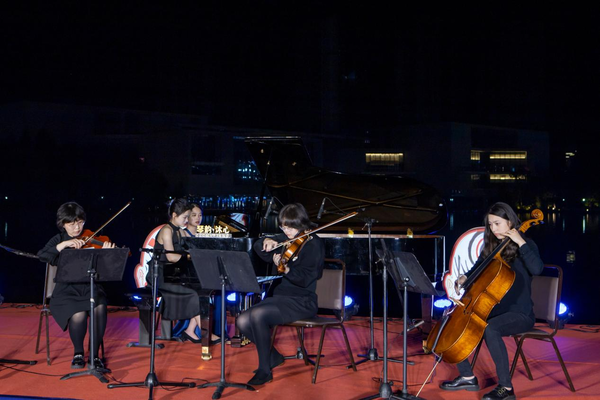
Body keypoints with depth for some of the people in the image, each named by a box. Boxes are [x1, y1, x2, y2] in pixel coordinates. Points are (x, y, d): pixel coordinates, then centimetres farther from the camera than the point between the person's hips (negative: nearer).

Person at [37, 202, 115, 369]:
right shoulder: (59, 240, 7)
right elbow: (42, 256, -12)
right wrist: (64, 244, -22)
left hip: (90, 288, 1)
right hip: (67, 291, -1)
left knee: (99, 308, -32)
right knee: (78, 314, -32)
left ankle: (95, 355, -14)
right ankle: (78, 353, -2)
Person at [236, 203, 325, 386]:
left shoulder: (313, 244, -11)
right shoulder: (286, 240, 9)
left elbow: (304, 279, -20)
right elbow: (259, 249, 15)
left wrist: (285, 269, -37)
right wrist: (266, 241, -7)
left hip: (302, 302, -8)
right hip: (282, 296, 8)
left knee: (258, 315, -28)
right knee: (243, 321, -10)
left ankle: (265, 370, -14)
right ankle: (273, 356, 10)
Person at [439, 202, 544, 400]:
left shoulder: (525, 245, -8)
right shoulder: (491, 247, 10)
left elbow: (537, 269, -28)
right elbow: (478, 268, 13)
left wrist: (520, 241, -25)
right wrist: (464, 278, -9)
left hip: (520, 314, -7)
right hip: (494, 310, 7)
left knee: (490, 328, -37)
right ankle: (467, 376, 6)